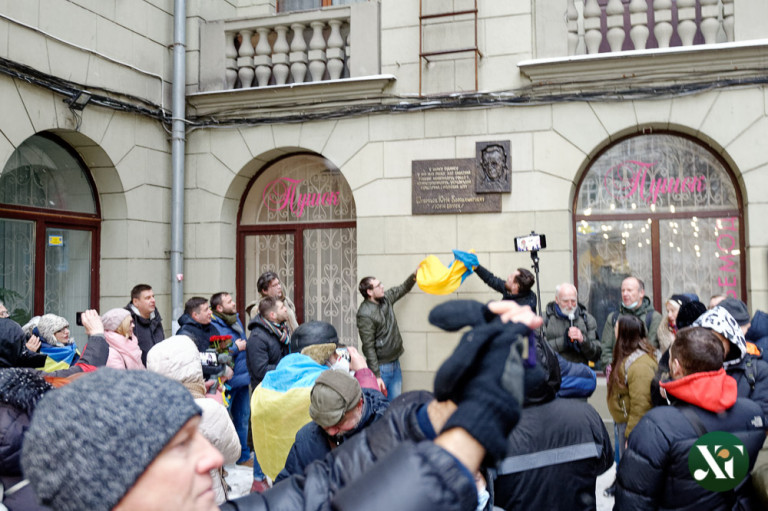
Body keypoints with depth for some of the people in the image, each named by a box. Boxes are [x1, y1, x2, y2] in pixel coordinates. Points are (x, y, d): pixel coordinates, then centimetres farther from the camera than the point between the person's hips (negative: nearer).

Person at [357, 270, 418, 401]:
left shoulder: (386, 298, 1)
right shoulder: (365, 315, -22)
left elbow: (403, 288, 20)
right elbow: (368, 347, -21)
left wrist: (415, 275, 1)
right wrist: (377, 376, -21)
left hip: (395, 364, 8)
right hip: (381, 368, -8)